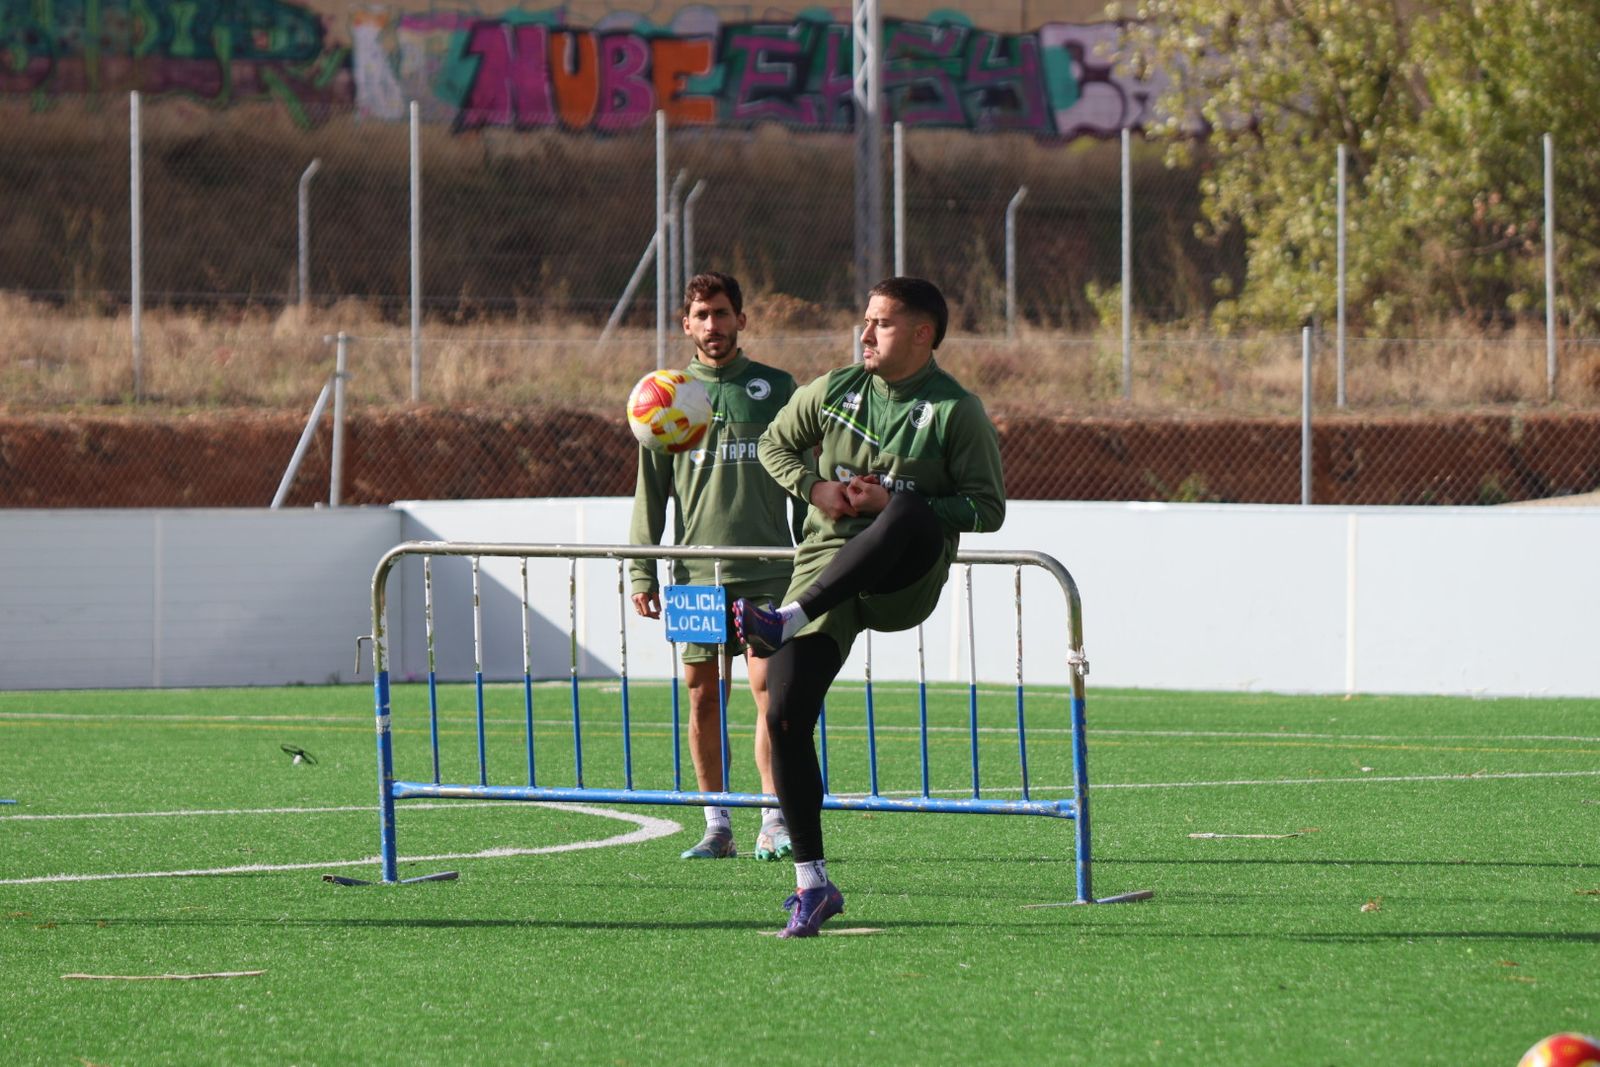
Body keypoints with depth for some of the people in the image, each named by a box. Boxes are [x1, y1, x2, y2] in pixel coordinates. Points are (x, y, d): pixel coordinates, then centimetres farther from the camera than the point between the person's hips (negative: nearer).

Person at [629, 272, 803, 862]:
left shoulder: (775, 388, 7)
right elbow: (650, 489, 10)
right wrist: (641, 572, 3)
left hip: (767, 570, -1)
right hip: (696, 570, 2)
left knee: (770, 688, -10)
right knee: (704, 696, 3)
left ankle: (774, 824, -8)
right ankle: (717, 828, 10)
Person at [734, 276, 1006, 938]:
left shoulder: (956, 411, -3)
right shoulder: (835, 391, 9)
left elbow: (987, 509, -5)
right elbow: (774, 445, 22)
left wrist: (894, 504, -15)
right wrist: (814, 487, 1)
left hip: (906, 581, -4)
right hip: (828, 565, 4)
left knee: (910, 518, -40)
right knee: (784, 716, -11)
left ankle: (784, 620, -42)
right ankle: (811, 884, 0)